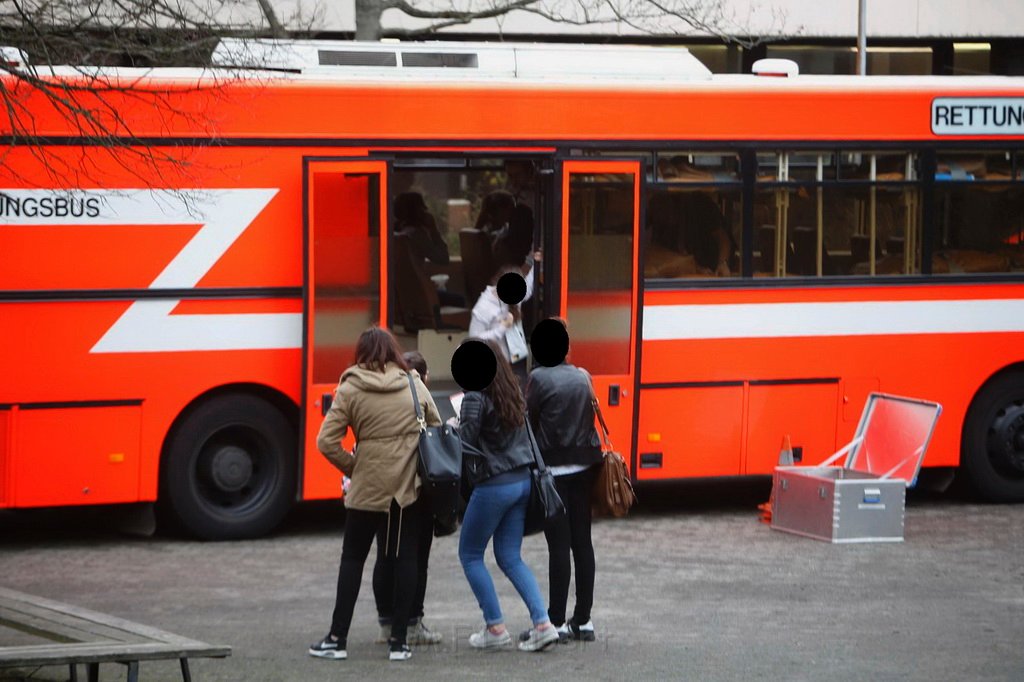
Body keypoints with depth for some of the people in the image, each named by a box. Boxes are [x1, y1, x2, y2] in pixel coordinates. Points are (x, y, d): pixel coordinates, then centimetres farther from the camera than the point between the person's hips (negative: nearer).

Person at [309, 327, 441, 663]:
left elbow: (327, 442, -10)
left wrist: (352, 468, 4)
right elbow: (437, 430, 7)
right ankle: (398, 640, 6)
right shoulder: (415, 386, 0)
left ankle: (337, 638, 8)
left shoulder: (349, 390, -7)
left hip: (366, 487, -1)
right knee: (405, 559, 8)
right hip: (409, 487, 1)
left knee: (352, 559, 10)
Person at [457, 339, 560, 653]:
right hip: (522, 481, 7)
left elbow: (466, 445, -16)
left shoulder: (476, 397, -15)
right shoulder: (513, 393, 8)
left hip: (493, 484, -7)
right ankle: (542, 624, 0)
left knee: (470, 555, 10)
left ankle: (495, 627, 8)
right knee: (510, 557, 13)